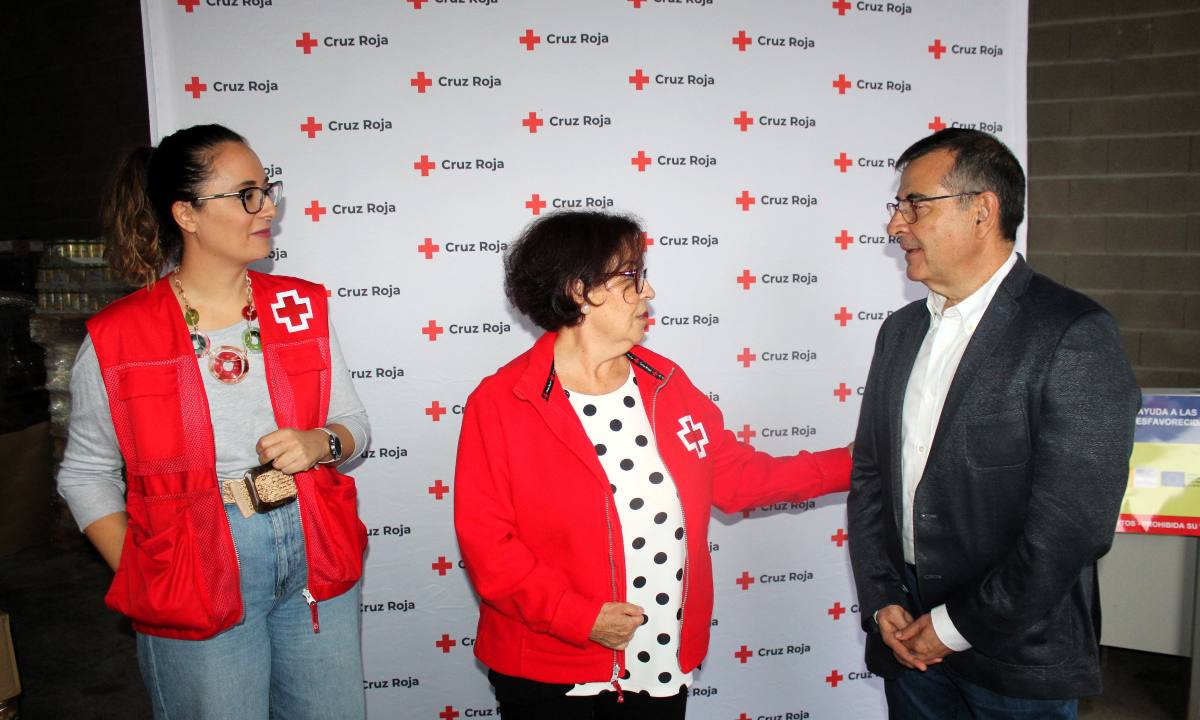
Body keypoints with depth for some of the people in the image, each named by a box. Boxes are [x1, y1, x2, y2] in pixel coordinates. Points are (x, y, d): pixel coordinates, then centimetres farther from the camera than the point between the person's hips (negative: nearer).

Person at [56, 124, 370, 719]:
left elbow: (352, 422, 7)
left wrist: (322, 444, -15)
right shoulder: (116, 338, -6)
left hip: (316, 558, 3)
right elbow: (86, 473, 3)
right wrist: (143, 580, -5)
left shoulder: (301, 307, 2)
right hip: (196, 579, -3)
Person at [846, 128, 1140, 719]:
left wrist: (957, 626, -14)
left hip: (1015, 660, -5)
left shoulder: (1075, 336, -15)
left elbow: (1073, 521, -19)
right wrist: (882, 603, -2)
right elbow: (869, 476, 7)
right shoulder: (901, 331, 6)